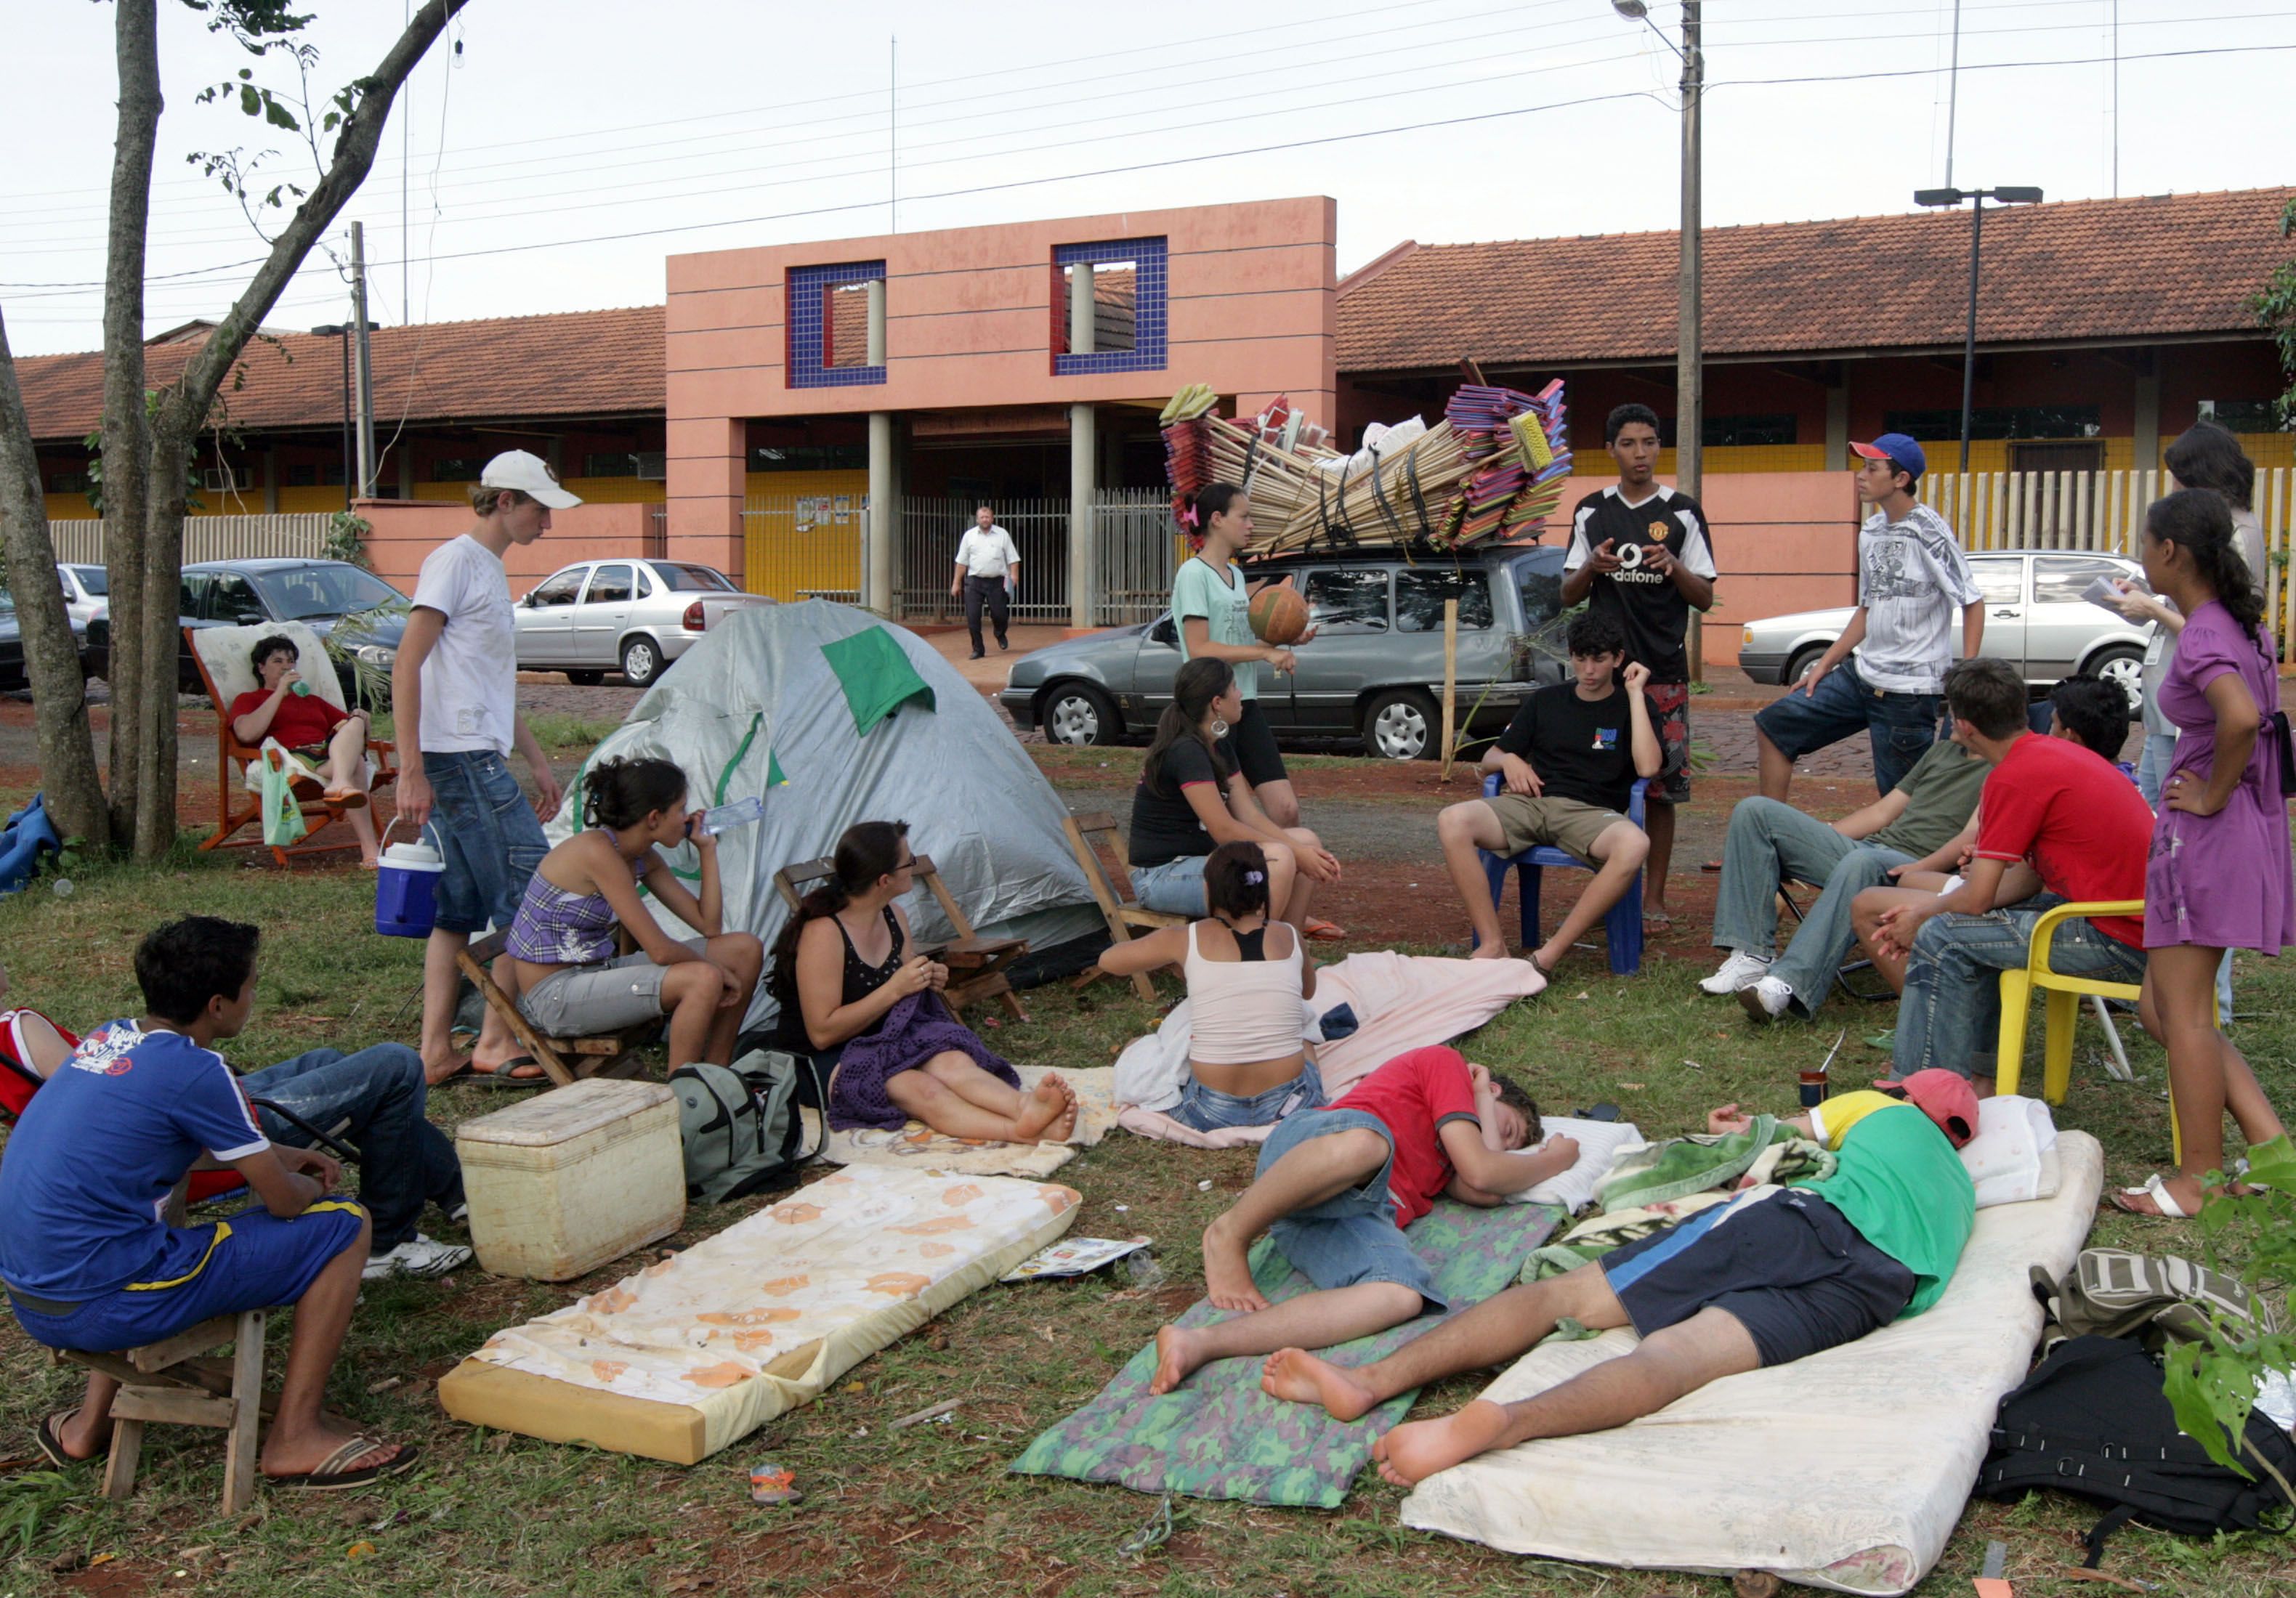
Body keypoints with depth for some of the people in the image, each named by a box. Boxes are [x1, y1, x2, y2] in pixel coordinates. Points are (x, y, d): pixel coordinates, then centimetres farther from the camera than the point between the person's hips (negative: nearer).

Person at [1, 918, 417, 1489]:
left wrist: (278, 1156, 30)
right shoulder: (193, 1070, -14)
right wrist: (310, 1186, 16)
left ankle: (90, 1422, 34)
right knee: (343, 1227, -2)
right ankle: (295, 1437, 2)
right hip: (102, 1307, -9)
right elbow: (284, 1201, -7)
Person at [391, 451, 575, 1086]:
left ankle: (436, 1051, 14)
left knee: (459, 908, 10)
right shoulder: (455, 561, -9)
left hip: (480, 759, 10)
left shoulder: (491, 570, 20)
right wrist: (411, 771, -20)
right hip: (462, 759, -10)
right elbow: (407, 666, -16)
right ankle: (496, 1043, 0)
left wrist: (536, 759, 27)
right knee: (528, 895, -7)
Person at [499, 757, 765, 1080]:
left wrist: (707, 849, 3)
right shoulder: (597, 852, -24)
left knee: (746, 949, 3)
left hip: (600, 970, 10)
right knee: (703, 980, -29)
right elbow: (660, 951, -24)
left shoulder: (642, 858, 5)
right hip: (553, 996, -9)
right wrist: (714, 970, -8)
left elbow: (708, 925, 7)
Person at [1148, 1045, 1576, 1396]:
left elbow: (1486, 1194, 17)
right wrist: (1553, 1160, 25)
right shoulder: (1444, 1063, 19)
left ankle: (1204, 1342, -36)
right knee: (1364, 1143, -44)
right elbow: (1480, 1173, 7)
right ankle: (1229, 1236, -20)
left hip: (1358, 1212, 7)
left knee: (1404, 1296, -28)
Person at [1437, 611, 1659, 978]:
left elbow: (1648, 767, -9)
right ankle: (1493, 945, -28)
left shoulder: (1633, 706, 11)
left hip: (1590, 812, -2)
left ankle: (1548, 956, -35)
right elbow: (1489, 758, 23)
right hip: (1529, 803, 2)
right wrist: (1509, 760, -2)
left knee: (1635, 844, -39)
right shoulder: (1546, 701, 19)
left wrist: (1635, 693, -4)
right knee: (1452, 821, -28)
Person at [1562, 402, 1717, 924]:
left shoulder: (1682, 512, 3)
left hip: (1663, 672, -2)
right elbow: (1568, 595, 11)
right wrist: (1592, 567, -10)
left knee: (1660, 787, 0)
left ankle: (1654, 896, 9)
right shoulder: (1590, 512, 10)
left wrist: (1673, 566, -16)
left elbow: (1706, 598, 3)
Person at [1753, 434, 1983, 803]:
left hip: (1908, 691, -8)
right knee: (1773, 725, 6)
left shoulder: (1928, 532, -12)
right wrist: (1823, 665, 17)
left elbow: (1972, 602, -11)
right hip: (1860, 675, 8)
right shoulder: (1871, 531, 12)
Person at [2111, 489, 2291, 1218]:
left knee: (2182, 1010, 0)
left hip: (2208, 833, -10)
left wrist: (2213, 795, -21)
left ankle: (2201, 1182, 9)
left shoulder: (2203, 637, -18)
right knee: (2162, 1007, 14)